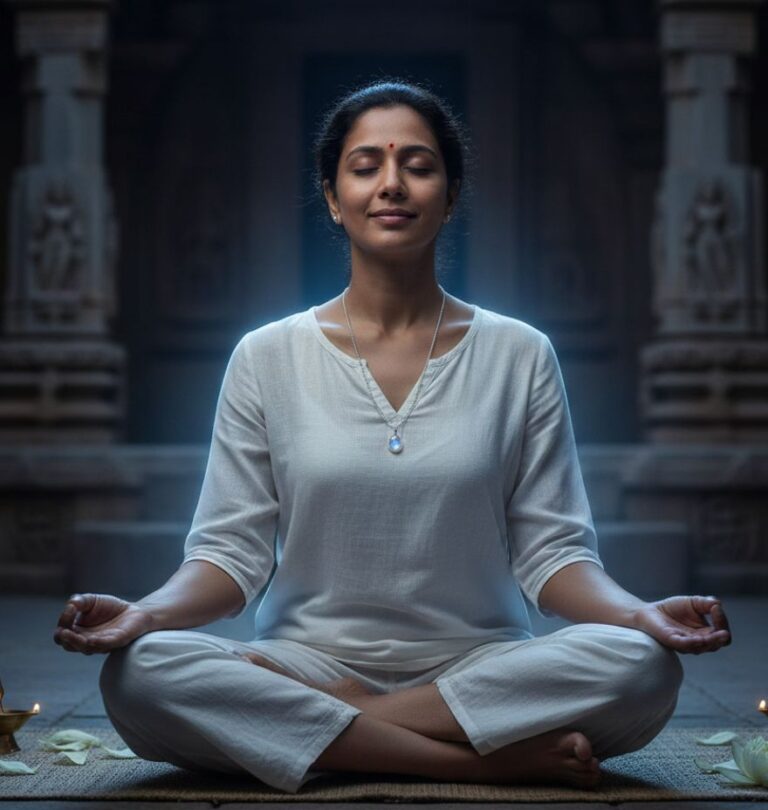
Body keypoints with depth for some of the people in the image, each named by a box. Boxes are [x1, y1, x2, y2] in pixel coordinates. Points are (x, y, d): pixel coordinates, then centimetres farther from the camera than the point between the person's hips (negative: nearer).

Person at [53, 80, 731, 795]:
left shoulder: (520, 356, 6)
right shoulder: (267, 358, 5)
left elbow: (551, 550, 2)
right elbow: (231, 549, 2)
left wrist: (640, 614, -18)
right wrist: (147, 613, -19)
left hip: (478, 666, 0)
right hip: (309, 661, 0)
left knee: (642, 668, -29)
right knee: (140, 671, -30)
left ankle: (295, 729, -19)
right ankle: (493, 758, -24)